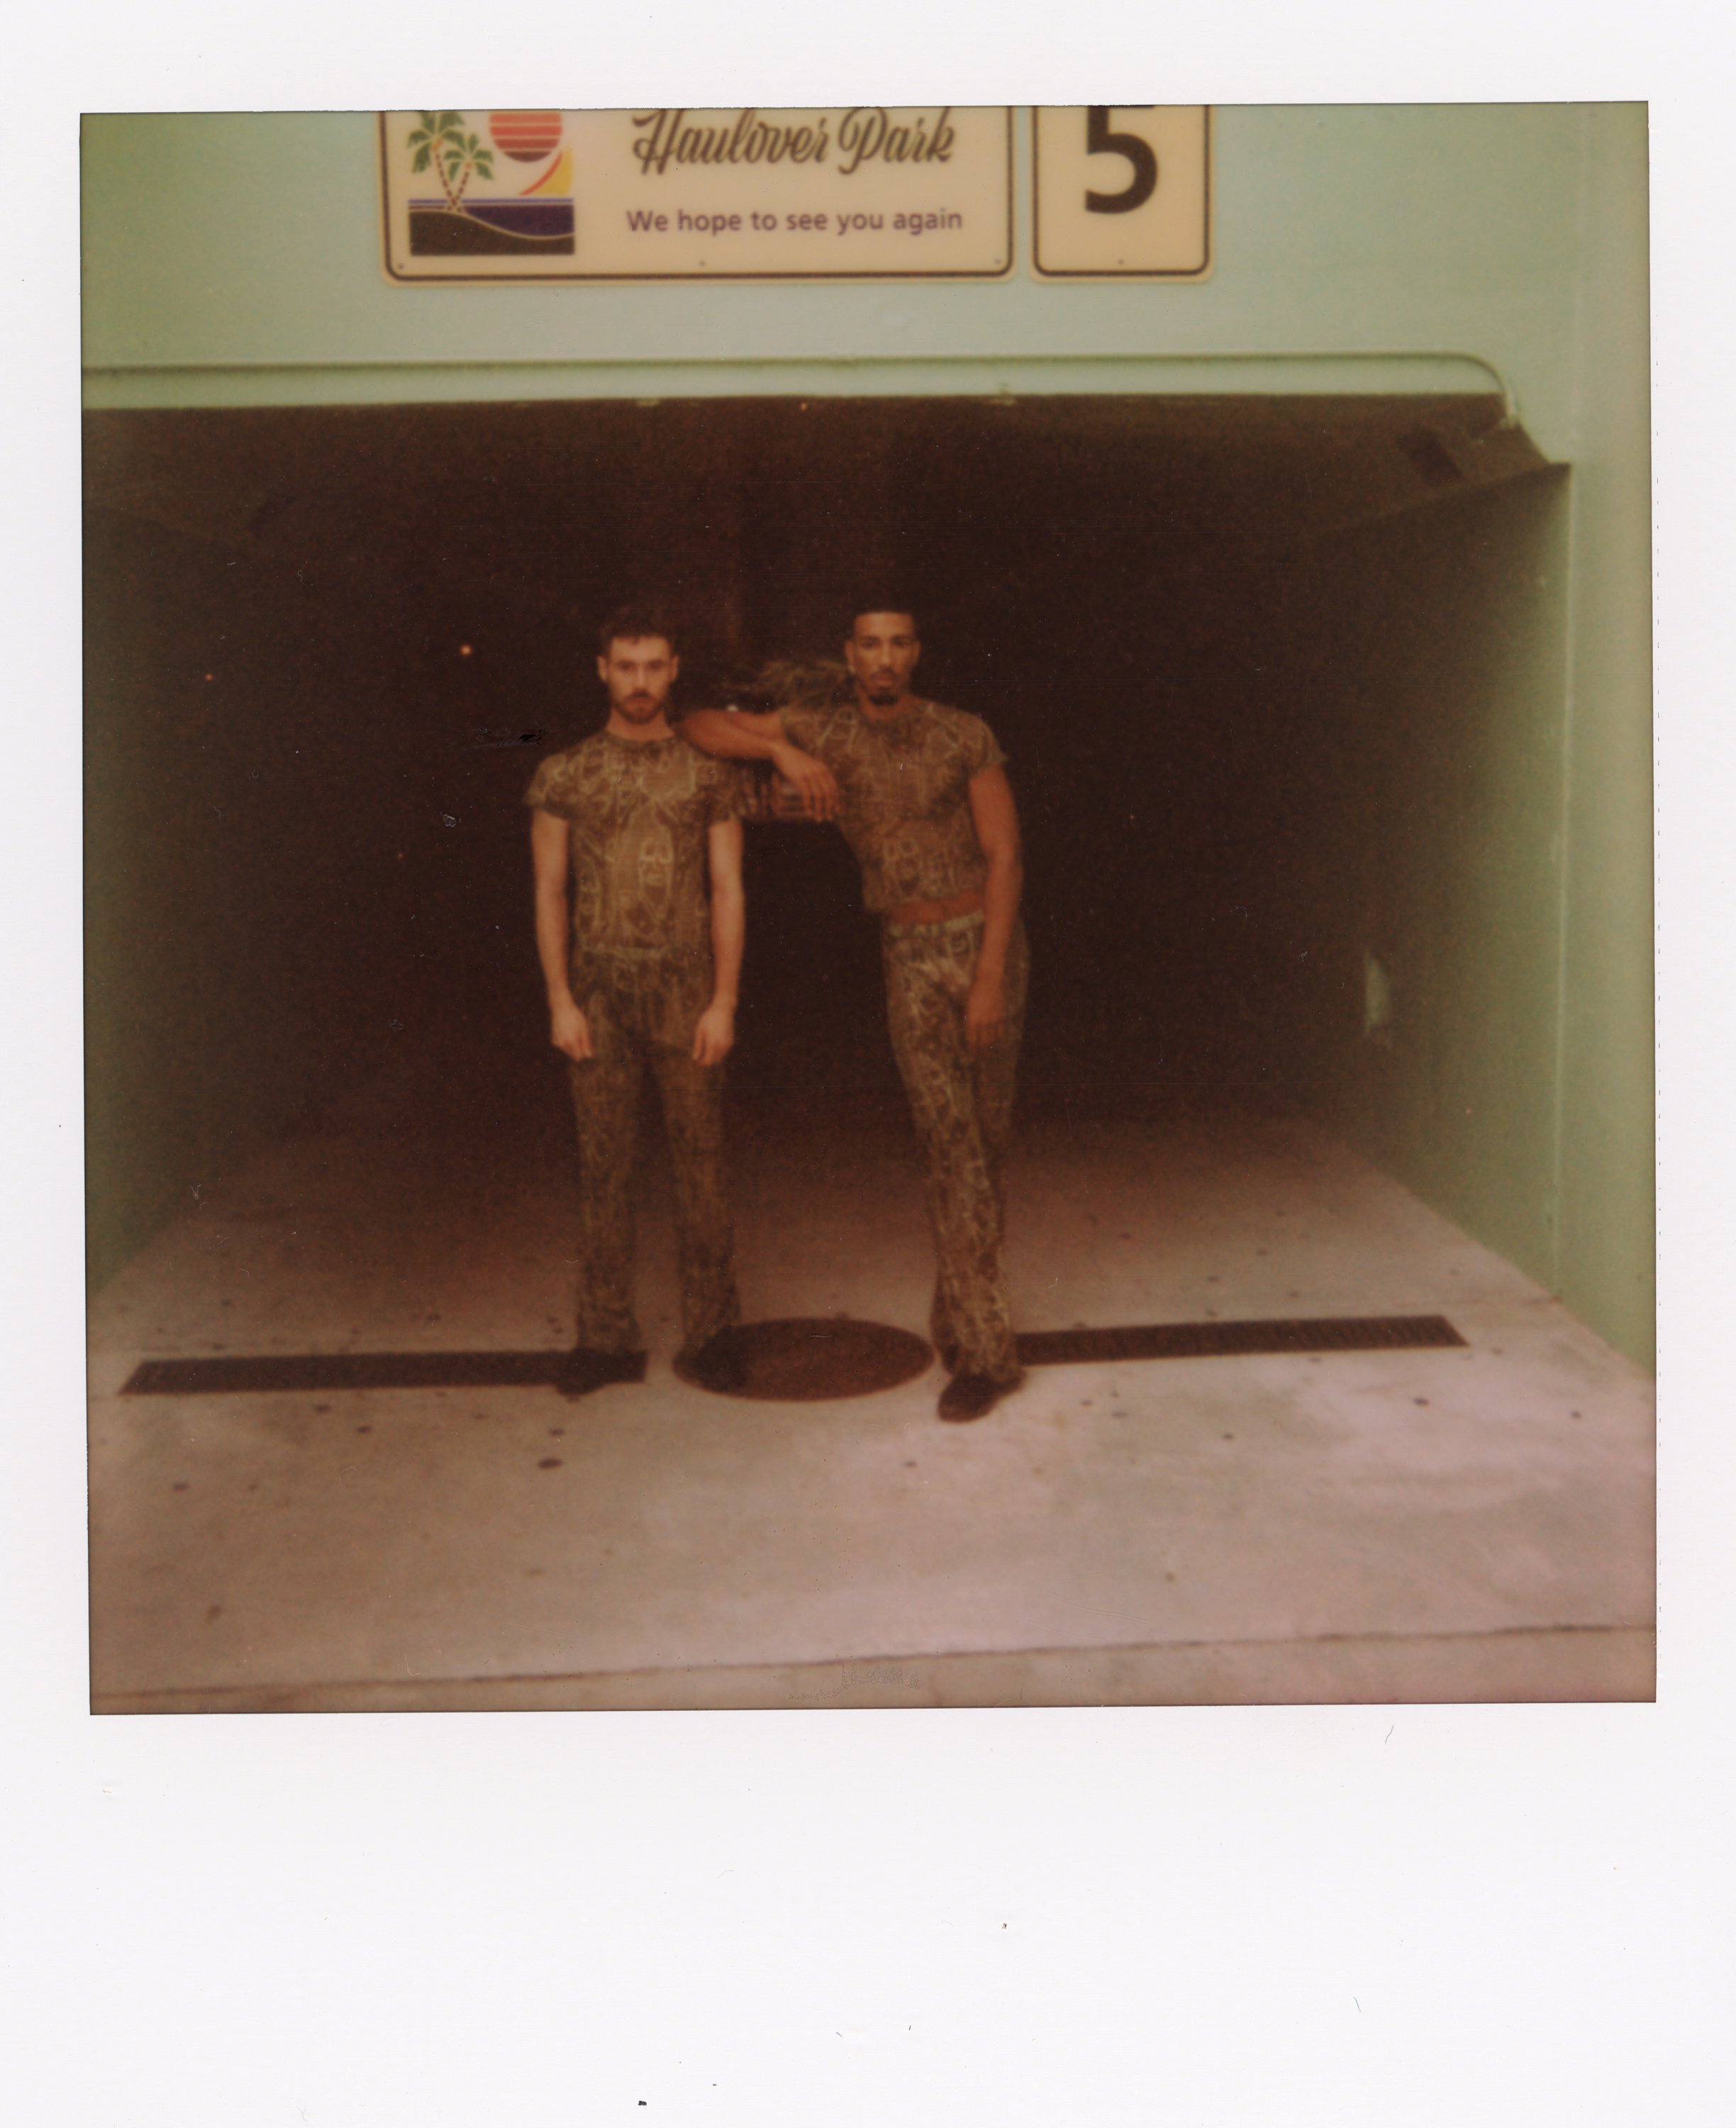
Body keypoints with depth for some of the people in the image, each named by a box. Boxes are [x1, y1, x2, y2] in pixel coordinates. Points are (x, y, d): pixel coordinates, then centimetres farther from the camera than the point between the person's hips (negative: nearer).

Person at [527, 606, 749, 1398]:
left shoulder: (710, 773, 6)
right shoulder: (564, 775, 6)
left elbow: (728, 892, 4)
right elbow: (550, 892, 6)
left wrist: (724, 1001, -3)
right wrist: (560, 1001, -3)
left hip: (685, 992, 0)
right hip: (598, 991, 0)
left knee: (701, 1163, 2)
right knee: (603, 1167, 4)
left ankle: (707, 1332, 12)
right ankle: (606, 1338, 13)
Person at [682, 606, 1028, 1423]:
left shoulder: (964, 736, -2)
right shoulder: (823, 730, 1)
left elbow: (1004, 856, -5)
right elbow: (699, 725, 5)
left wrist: (990, 977, -13)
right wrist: (782, 751, -13)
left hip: (985, 938, 0)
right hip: (911, 957, 0)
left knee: (987, 1131, 7)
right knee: (949, 1141, -9)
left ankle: (964, 1315, 25)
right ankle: (983, 1349, -6)